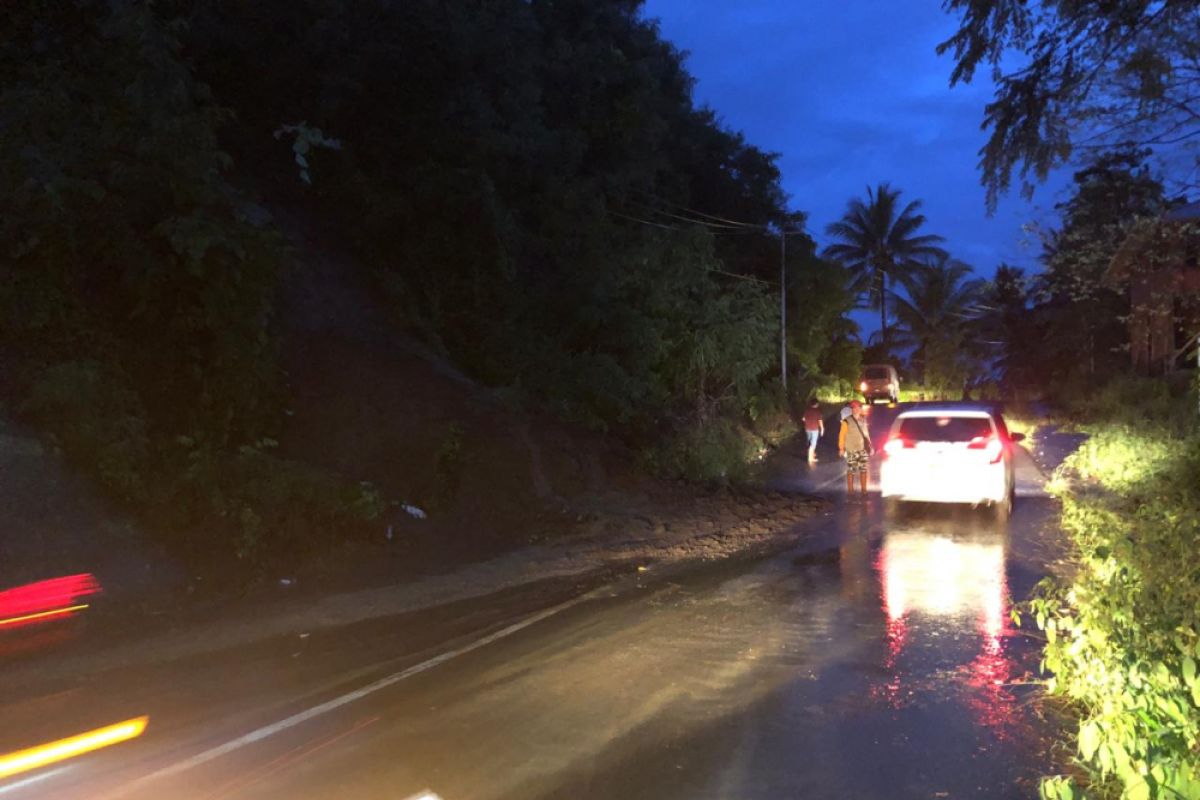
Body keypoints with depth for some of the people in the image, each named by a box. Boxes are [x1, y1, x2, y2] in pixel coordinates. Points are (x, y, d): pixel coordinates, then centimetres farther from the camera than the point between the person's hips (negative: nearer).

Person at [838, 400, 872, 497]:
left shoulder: (863, 420, 5)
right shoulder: (847, 422, -10)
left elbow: (866, 433, 14)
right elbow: (842, 435, -7)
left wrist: (869, 445, 12)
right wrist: (841, 448, -6)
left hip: (863, 449, 5)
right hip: (852, 451, -5)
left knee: (863, 470, 6)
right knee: (851, 471, 2)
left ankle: (864, 491, 15)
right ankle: (850, 491, 12)